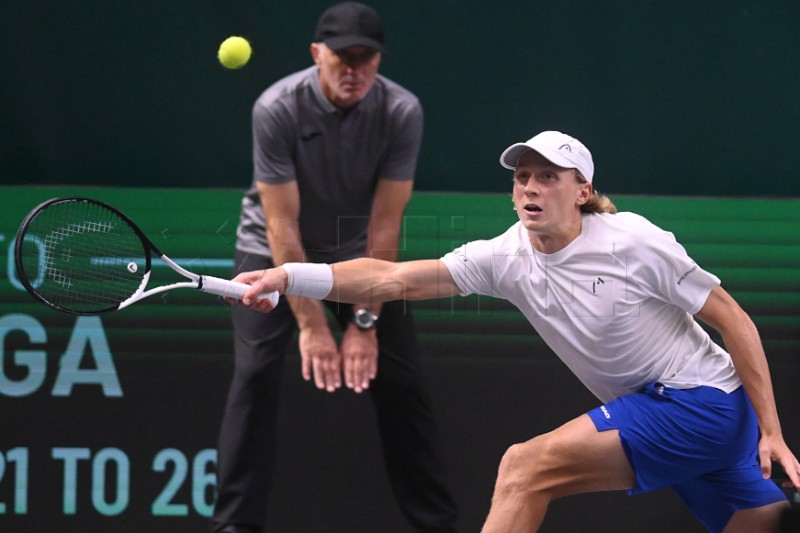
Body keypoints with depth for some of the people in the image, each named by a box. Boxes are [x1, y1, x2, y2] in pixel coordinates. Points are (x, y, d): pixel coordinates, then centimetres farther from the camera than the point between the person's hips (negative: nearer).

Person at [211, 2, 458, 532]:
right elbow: (283, 224, -26)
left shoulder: (402, 112, -23)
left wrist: (364, 323, -23)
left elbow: (384, 224, -21)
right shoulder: (277, 109, -28)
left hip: (359, 252, 2)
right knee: (256, 374, -16)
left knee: (402, 379, -5)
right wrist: (312, 325, -28)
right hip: (275, 251, -2)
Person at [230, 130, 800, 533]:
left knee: (525, 468, -16)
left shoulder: (633, 242, -16)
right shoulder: (507, 258, -1)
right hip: (650, 412, 6)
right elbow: (391, 279, -9)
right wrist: (288, 277, -23)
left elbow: (733, 319, -11)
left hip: (701, 401, -6)